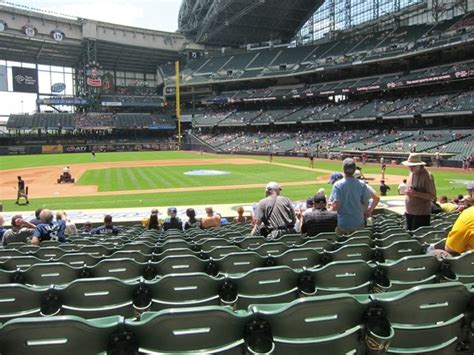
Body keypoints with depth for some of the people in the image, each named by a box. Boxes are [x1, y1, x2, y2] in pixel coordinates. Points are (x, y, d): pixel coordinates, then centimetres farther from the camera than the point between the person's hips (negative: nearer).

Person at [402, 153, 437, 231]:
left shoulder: (427, 176, -13)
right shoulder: (412, 173, 10)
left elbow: (432, 197, -16)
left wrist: (416, 193, -24)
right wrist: (408, 192, 5)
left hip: (421, 214, -8)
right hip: (409, 212, 8)